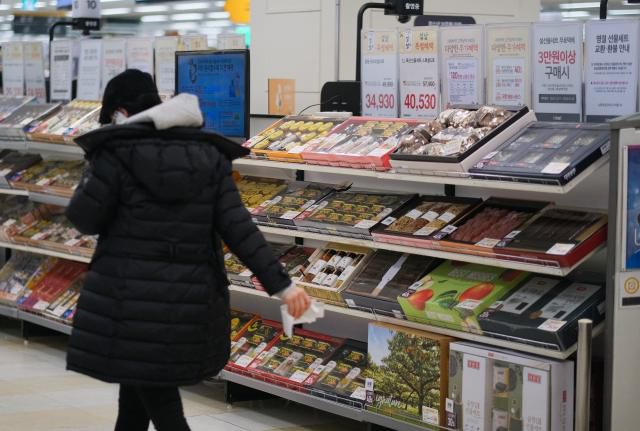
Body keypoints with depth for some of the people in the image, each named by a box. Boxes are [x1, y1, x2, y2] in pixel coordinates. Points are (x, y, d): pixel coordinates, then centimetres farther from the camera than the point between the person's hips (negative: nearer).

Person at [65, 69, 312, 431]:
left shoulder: (116, 153, -10)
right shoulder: (209, 156, 3)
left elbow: (84, 220, -5)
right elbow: (239, 228, -4)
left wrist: (95, 172, 11)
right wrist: (282, 284, -6)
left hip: (129, 297, -5)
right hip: (191, 299, 5)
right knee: (136, 386, 25)